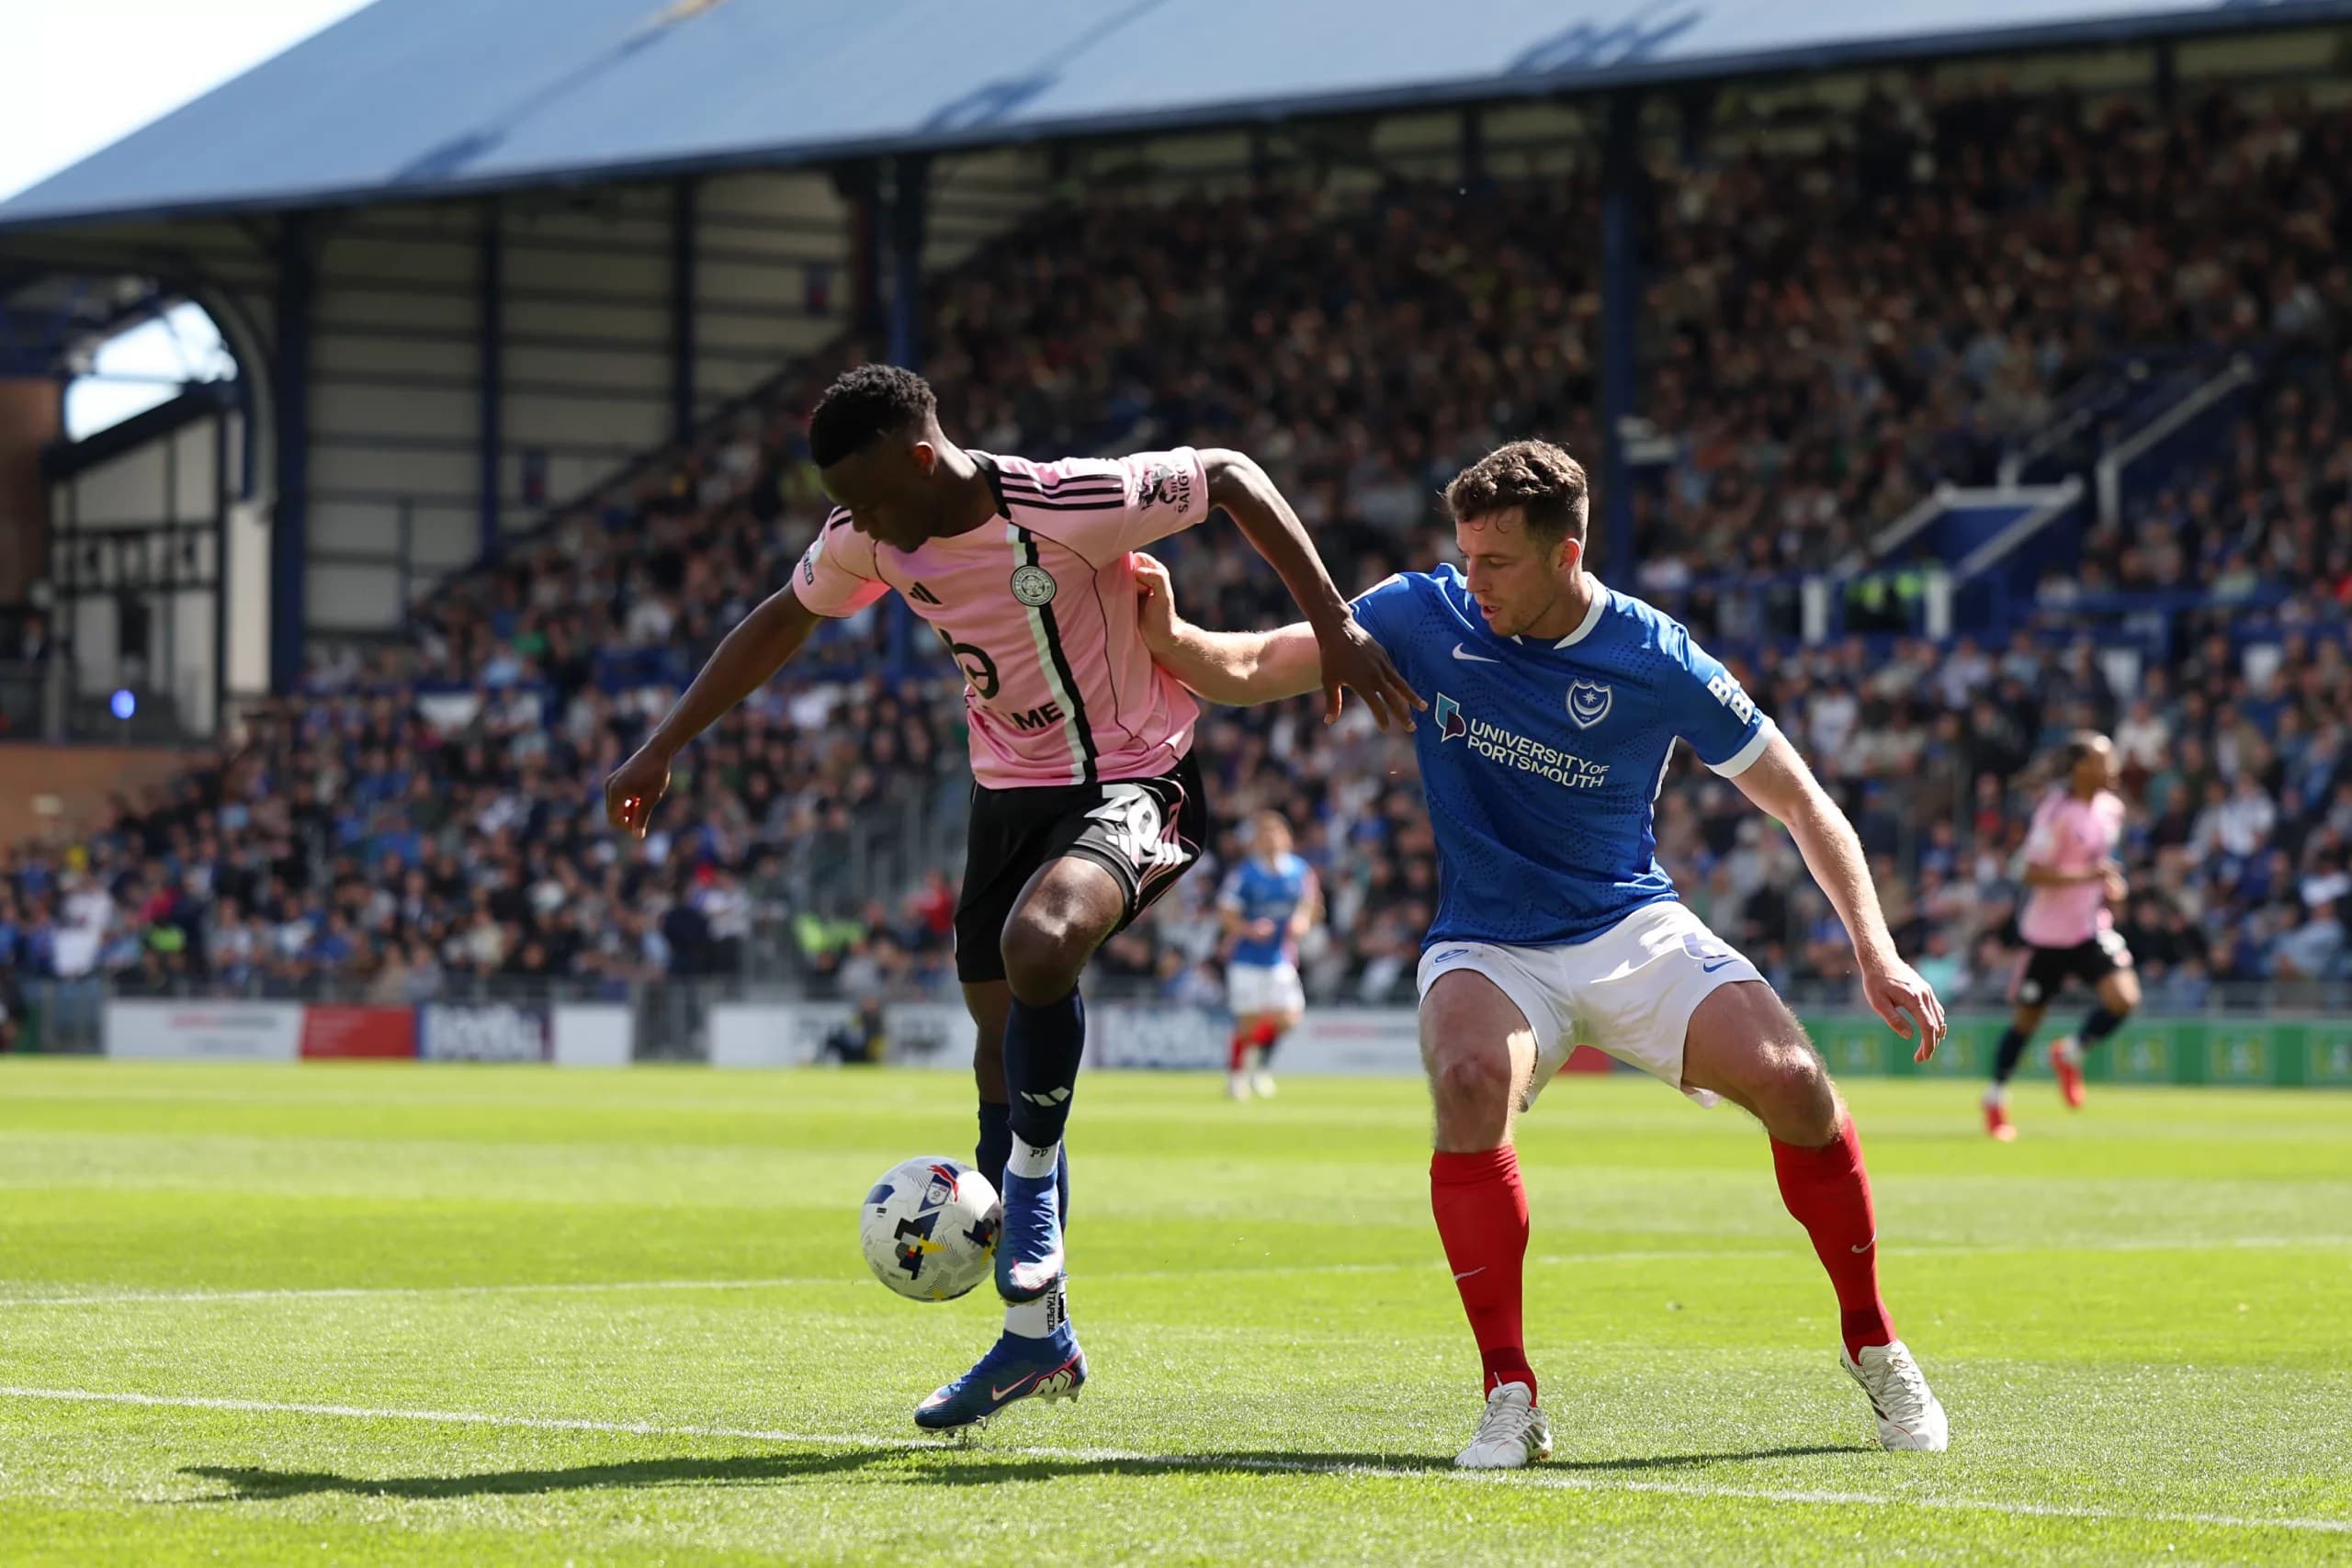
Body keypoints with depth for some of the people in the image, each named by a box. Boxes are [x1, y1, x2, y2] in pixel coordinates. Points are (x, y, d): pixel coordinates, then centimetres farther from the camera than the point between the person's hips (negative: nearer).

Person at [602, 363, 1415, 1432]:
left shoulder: (1063, 506, -27)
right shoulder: (868, 540, -7)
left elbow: (1231, 477, -17)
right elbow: (783, 621, 12)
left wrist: (1334, 628, -22)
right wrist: (662, 750, 12)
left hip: (1129, 780, -7)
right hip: (1008, 790, 7)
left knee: (1038, 943, -37)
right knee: (1004, 1056, 9)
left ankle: (1031, 1180, -12)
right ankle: (1036, 1340, 23)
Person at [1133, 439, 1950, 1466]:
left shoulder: (1654, 660, -10)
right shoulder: (1424, 616, -5)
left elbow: (1801, 802, -3)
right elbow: (1249, 670, -4)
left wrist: (1875, 953, -12)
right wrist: (1168, 635, -26)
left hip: (1632, 930, 0)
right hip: (1488, 947, 0)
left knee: (1791, 1082, -22)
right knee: (1471, 1082, -34)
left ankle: (1872, 1346, 3)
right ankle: (1509, 1396, -25)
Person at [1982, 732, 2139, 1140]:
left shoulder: (2111, 807, 4)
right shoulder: (2057, 811, -19)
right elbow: (2033, 873, -22)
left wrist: (2110, 883, 4)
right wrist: (2087, 875, -30)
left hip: (2090, 927, 5)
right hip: (2048, 931, -5)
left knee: (2124, 997, -15)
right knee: (2027, 1017, 6)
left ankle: (2071, 1053, 11)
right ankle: (1996, 1099, 26)